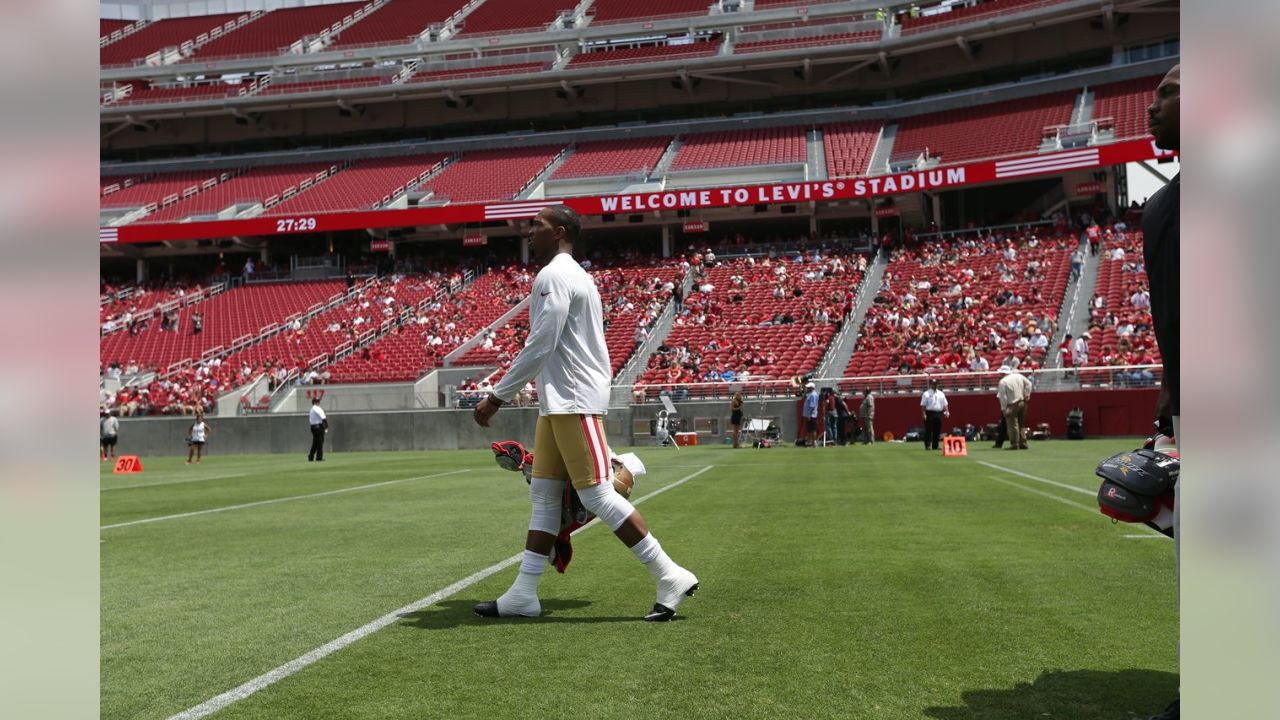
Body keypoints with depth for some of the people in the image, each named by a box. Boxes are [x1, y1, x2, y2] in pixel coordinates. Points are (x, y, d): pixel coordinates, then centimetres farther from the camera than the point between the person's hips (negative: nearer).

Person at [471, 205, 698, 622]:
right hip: (559, 403, 11)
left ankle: (670, 578, -4)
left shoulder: (553, 276, -11)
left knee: (597, 494, -10)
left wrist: (497, 397, -14)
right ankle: (523, 594, 11)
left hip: (573, 403, -11)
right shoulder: (572, 275, 21)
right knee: (543, 496, 9)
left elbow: (539, 347, -18)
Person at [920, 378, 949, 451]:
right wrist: (924, 414, -16)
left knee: (937, 431, 7)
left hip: (939, 414, 5)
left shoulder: (941, 394, 15)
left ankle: (935, 445, 13)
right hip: (930, 413, -5)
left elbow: (945, 404, 14)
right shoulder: (926, 394, 0)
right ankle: (927, 445, -6)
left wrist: (947, 411, -2)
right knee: (928, 430, -7)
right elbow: (923, 405, -5)